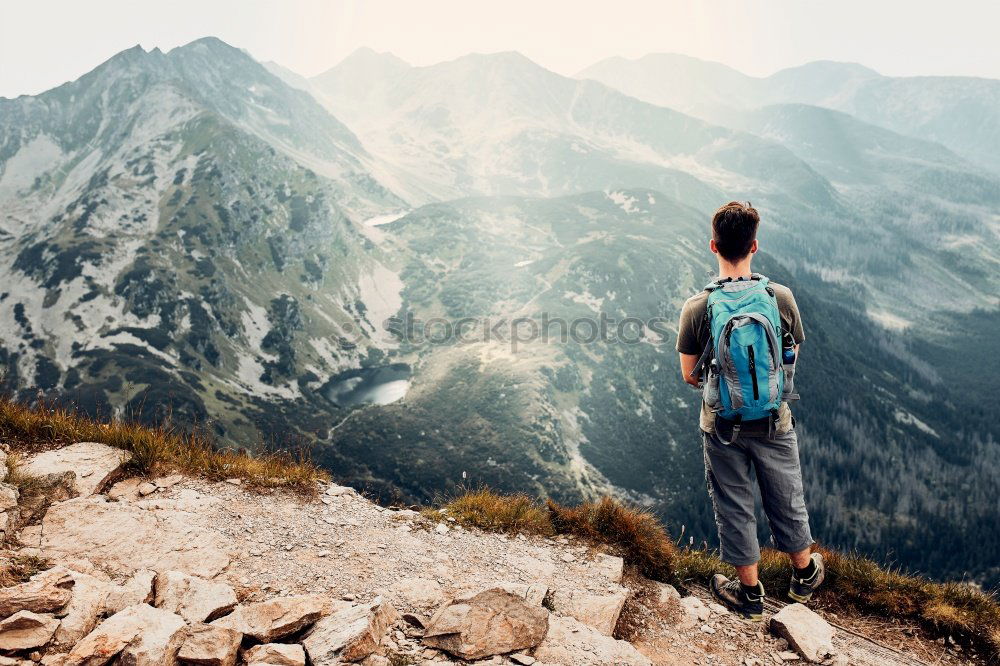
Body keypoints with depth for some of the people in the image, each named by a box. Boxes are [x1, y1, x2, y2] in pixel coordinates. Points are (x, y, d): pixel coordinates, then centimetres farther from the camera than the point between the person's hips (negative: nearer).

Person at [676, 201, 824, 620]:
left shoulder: (696, 308, -19)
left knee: (734, 509, 17)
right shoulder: (781, 297, -15)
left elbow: (690, 376, -8)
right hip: (775, 423, 2)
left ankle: (750, 593, 33)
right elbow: (792, 358, 0)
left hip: (723, 426, -1)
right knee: (787, 501, 23)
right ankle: (804, 575, 46)